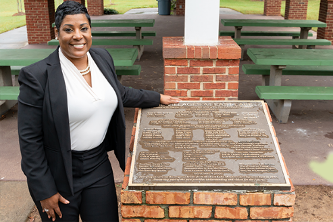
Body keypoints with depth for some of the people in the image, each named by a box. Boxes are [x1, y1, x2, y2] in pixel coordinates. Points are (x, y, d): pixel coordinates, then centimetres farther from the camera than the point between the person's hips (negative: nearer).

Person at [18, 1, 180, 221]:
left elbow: (120, 93, 18)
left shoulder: (103, 58, -1)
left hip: (99, 164, 5)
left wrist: (157, 98, 23)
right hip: (58, 173, -4)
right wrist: (44, 191, -12)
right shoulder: (37, 75, -19)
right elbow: (30, 139, -14)